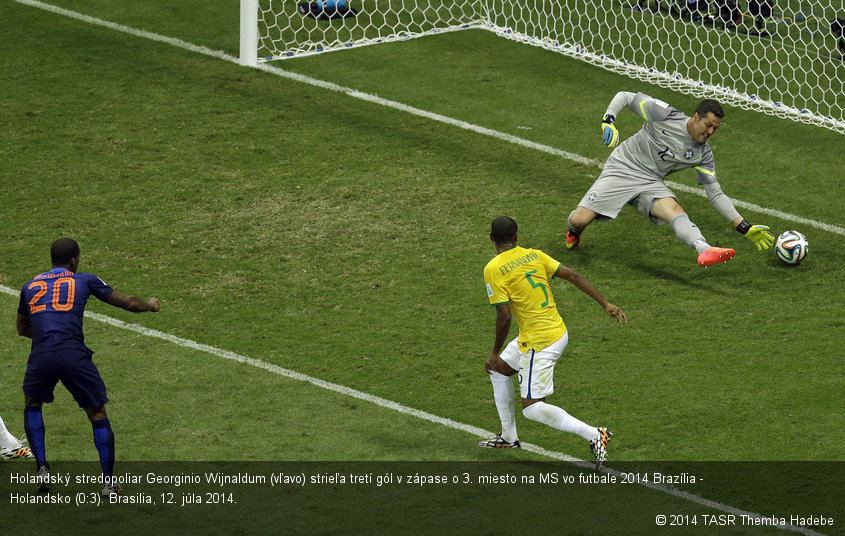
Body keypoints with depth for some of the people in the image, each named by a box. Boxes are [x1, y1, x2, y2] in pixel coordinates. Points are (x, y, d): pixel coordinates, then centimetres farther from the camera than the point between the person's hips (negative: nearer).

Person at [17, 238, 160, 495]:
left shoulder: (30, 286, 22)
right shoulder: (85, 281, 15)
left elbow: (22, 328, 36)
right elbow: (128, 303, 23)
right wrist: (150, 305, 44)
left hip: (41, 358, 2)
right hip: (74, 356, -2)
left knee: (32, 404, 29)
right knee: (97, 414, 13)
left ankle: (42, 470, 19)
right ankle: (109, 481, 12)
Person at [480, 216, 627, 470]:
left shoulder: (493, 270, -14)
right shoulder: (534, 255, 5)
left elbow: (504, 316, -18)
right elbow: (573, 276, 1)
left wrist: (495, 353, -6)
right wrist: (606, 304, 4)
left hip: (538, 344, -9)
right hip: (559, 331, 9)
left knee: (532, 408, -2)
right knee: (498, 369, 24)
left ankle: (593, 435, -10)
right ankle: (508, 437, 32)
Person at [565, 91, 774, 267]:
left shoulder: (702, 154, -2)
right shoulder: (665, 115, -13)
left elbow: (716, 194, 4)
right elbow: (625, 97, -5)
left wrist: (745, 228, -3)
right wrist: (608, 120, -24)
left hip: (651, 183, 2)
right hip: (622, 170, -2)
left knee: (674, 210, -30)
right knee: (579, 220, -15)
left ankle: (705, 251, -56)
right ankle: (574, 232, 24)